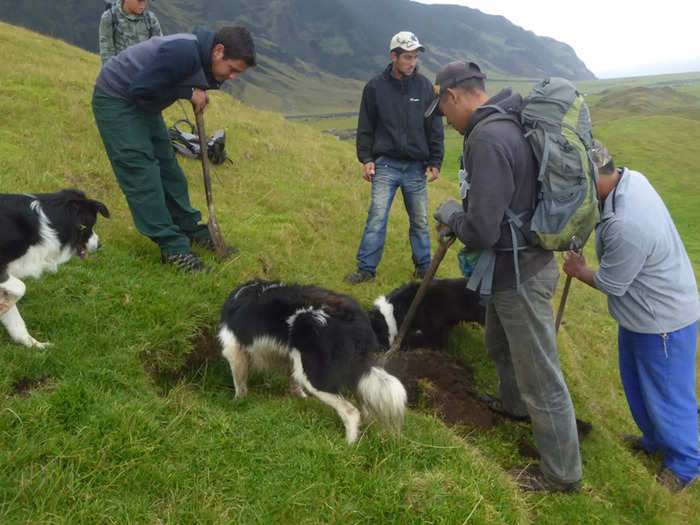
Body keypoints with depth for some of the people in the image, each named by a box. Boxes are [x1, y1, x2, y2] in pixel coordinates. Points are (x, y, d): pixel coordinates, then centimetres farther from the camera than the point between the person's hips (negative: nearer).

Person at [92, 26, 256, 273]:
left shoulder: (200, 56, -2)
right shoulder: (183, 52, -31)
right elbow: (141, 89, -31)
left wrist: (197, 94, -10)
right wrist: (189, 92, -24)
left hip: (142, 104, 9)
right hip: (115, 99, -9)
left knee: (167, 166, 12)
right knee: (141, 172, -12)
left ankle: (190, 227, 23)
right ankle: (173, 247, -13)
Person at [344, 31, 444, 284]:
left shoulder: (425, 86, 4)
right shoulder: (375, 87, 1)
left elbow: (435, 128, 8)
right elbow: (365, 128, 6)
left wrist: (435, 162, 3)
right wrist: (366, 159, -2)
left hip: (416, 167, 2)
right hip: (385, 165, -1)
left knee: (420, 221, 9)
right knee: (377, 218, -5)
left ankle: (424, 268, 23)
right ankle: (366, 268, 6)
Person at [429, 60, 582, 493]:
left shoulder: (487, 139, -27)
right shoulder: (513, 123, 5)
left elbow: (480, 231, -30)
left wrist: (451, 214, -10)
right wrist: (464, 213, 13)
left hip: (520, 276, -10)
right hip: (516, 266, 10)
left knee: (541, 377, 5)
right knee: (499, 344, 32)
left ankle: (562, 473, 24)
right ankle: (513, 403, 59)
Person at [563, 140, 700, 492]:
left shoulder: (626, 226, -38)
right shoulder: (629, 178, -10)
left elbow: (610, 284, -22)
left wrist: (578, 271, -3)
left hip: (662, 321, -9)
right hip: (641, 314, 9)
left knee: (668, 396, 12)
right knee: (636, 384, 26)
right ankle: (655, 438, 49)